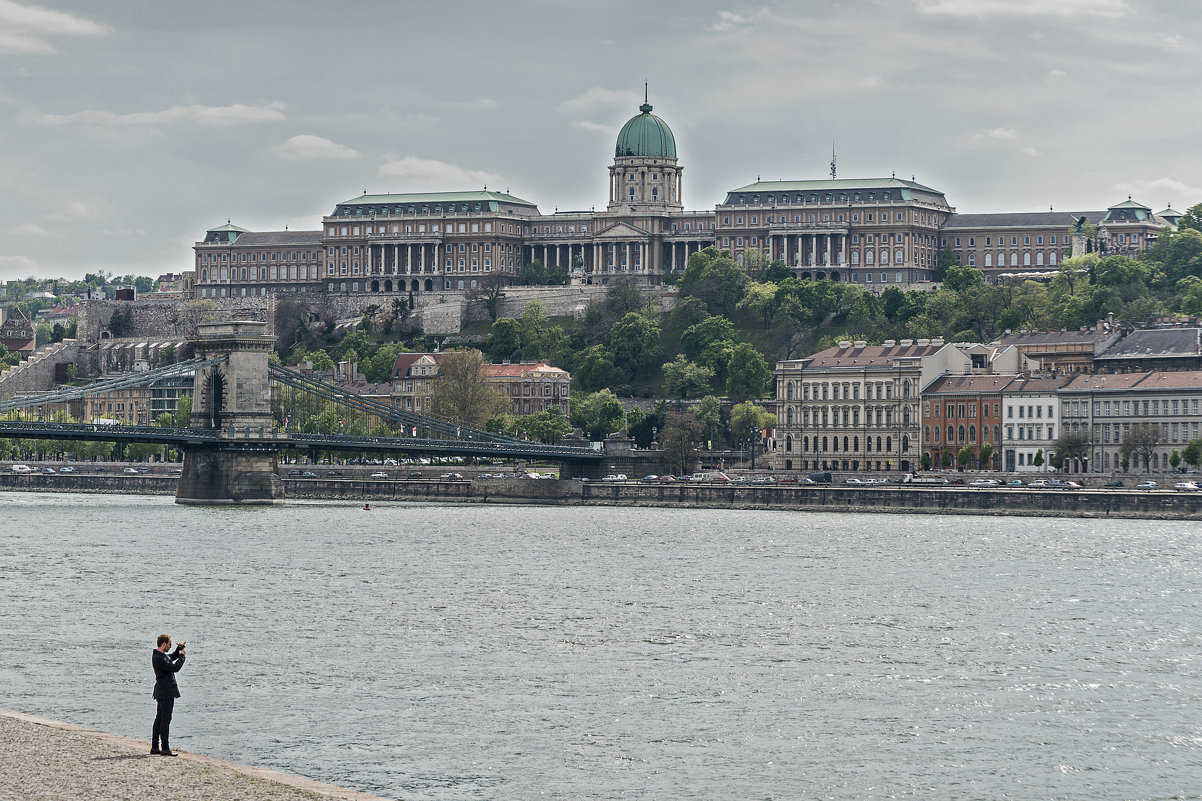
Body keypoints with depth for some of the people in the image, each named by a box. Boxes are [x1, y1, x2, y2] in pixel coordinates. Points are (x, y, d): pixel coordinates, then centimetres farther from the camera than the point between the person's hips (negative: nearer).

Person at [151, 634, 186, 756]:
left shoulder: (160, 655, 12)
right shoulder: (158, 658, -20)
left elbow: (172, 657, 31)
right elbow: (174, 668, -22)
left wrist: (179, 649, 15)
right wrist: (182, 656, -9)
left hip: (163, 692, 11)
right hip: (166, 692, -11)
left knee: (160, 718, 13)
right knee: (165, 720, -8)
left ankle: (154, 747, 17)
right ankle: (165, 748, -8)